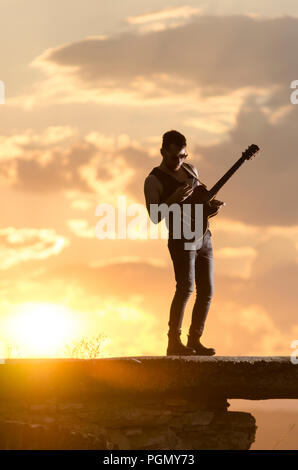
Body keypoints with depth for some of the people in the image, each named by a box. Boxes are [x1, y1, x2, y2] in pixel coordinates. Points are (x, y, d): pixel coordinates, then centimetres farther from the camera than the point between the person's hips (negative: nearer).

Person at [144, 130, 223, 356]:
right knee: (186, 287, -21)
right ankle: (174, 342, -19)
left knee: (207, 291, 4)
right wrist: (173, 199, -25)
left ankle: (194, 341, 11)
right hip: (181, 239, -7)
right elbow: (154, 217, -12)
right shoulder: (154, 180, -5)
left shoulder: (190, 169, 15)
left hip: (204, 237, 7)